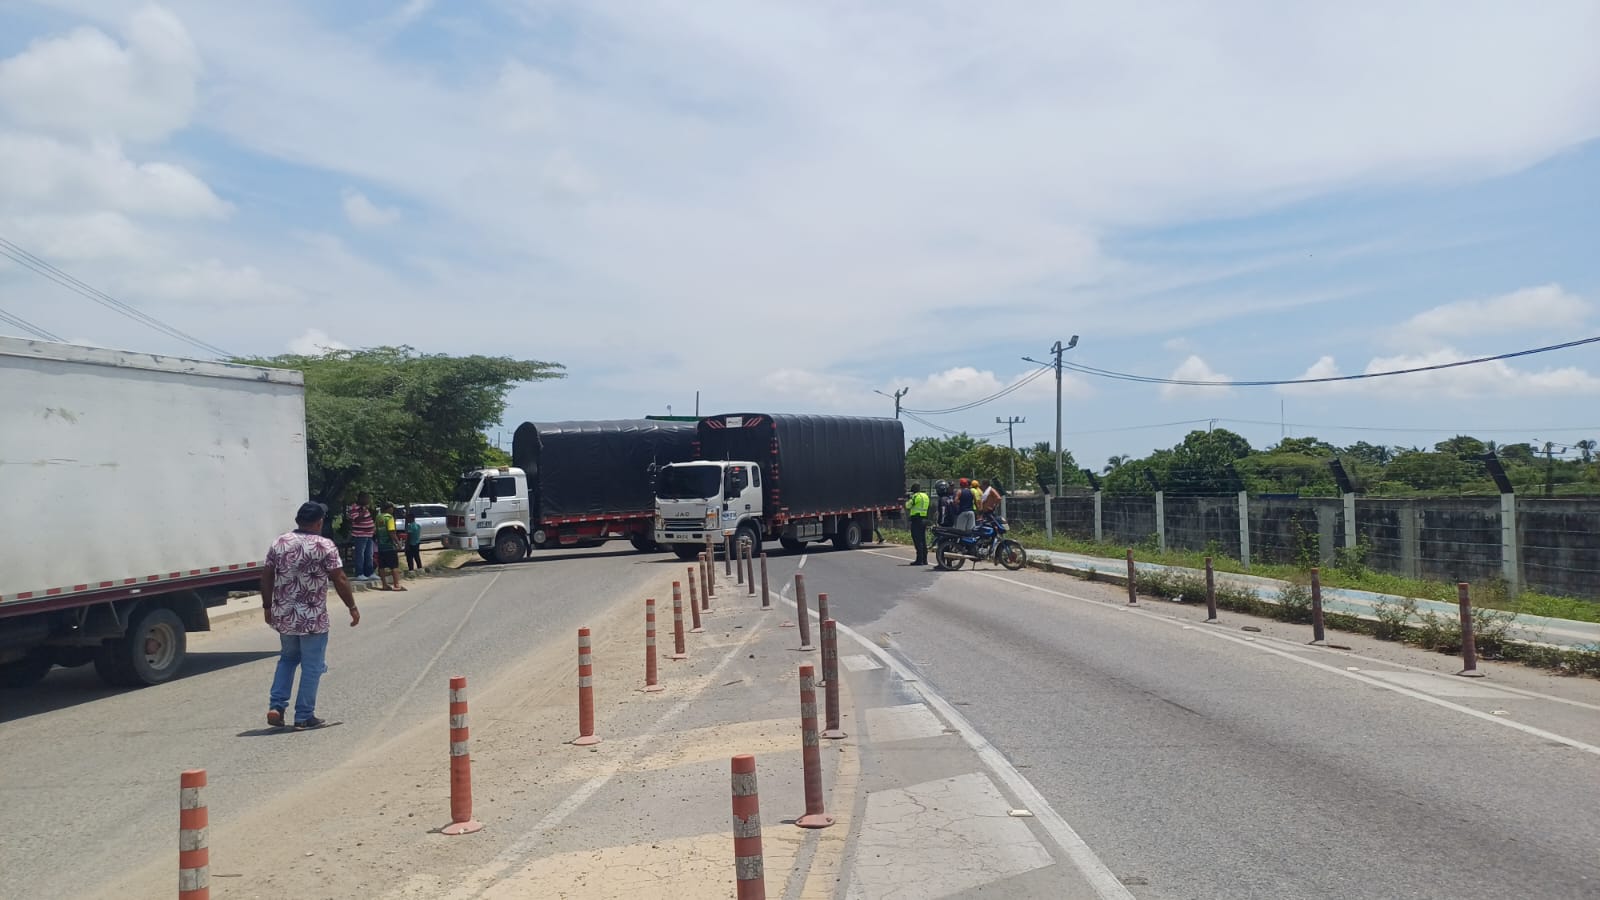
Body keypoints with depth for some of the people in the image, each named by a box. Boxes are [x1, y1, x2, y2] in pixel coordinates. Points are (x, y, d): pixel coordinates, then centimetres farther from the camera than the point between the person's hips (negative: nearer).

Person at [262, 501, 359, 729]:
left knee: (288, 658, 24)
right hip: (313, 619, -5)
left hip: (283, 616, 5)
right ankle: (304, 717, 9)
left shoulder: (279, 543, 3)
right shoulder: (325, 546, -10)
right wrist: (352, 607, -1)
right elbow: (340, 580, -11)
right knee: (311, 667, 6)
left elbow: (266, 577, 7)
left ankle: (276, 706, 14)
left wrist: (267, 606, 18)